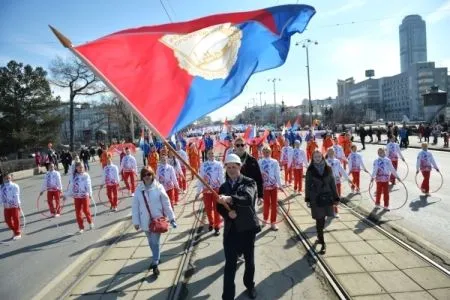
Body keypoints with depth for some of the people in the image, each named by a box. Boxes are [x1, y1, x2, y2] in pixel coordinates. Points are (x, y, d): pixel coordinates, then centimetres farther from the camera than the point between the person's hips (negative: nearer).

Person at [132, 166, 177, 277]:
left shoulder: (158, 187, -9)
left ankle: (155, 263, 8)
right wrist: (136, 221, -1)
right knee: (151, 242, 17)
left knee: (155, 242, -3)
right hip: (145, 221, 3)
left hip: (157, 219, -3)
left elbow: (166, 203, -6)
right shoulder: (139, 190, -5)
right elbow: (135, 207, -1)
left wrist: (171, 218, -4)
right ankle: (156, 257, 39)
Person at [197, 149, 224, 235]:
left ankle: (217, 226, 14)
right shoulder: (203, 165, 0)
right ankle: (211, 223, 34)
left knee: (216, 208, 4)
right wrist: (198, 191, 4)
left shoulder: (218, 164, -5)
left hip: (217, 189, -2)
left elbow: (221, 178, -4)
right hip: (206, 189, 2)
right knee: (208, 208, 12)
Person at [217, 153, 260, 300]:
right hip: (230, 229, 2)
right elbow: (220, 207, 7)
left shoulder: (249, 182, -6)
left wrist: (230, 199, -43)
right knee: (230, 264, -1)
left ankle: (250, 285, 40)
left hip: (247, 228, -1)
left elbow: (248, 199, -27)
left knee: (249, 261, 16)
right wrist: (227, 213, -16)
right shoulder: (223, 187, 7)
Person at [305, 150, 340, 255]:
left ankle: (320, 238, 33)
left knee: (322, 219, 10)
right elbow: (307, 185, 0)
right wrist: (307, 199, -3)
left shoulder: (328, 169, 2)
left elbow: (332, 184, 5)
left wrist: (336, 198, 5)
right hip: (316, 199, -2)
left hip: (327, 197, 2)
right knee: (319, 220, -2)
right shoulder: (310, 170, -2)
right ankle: (322, 244, 2)